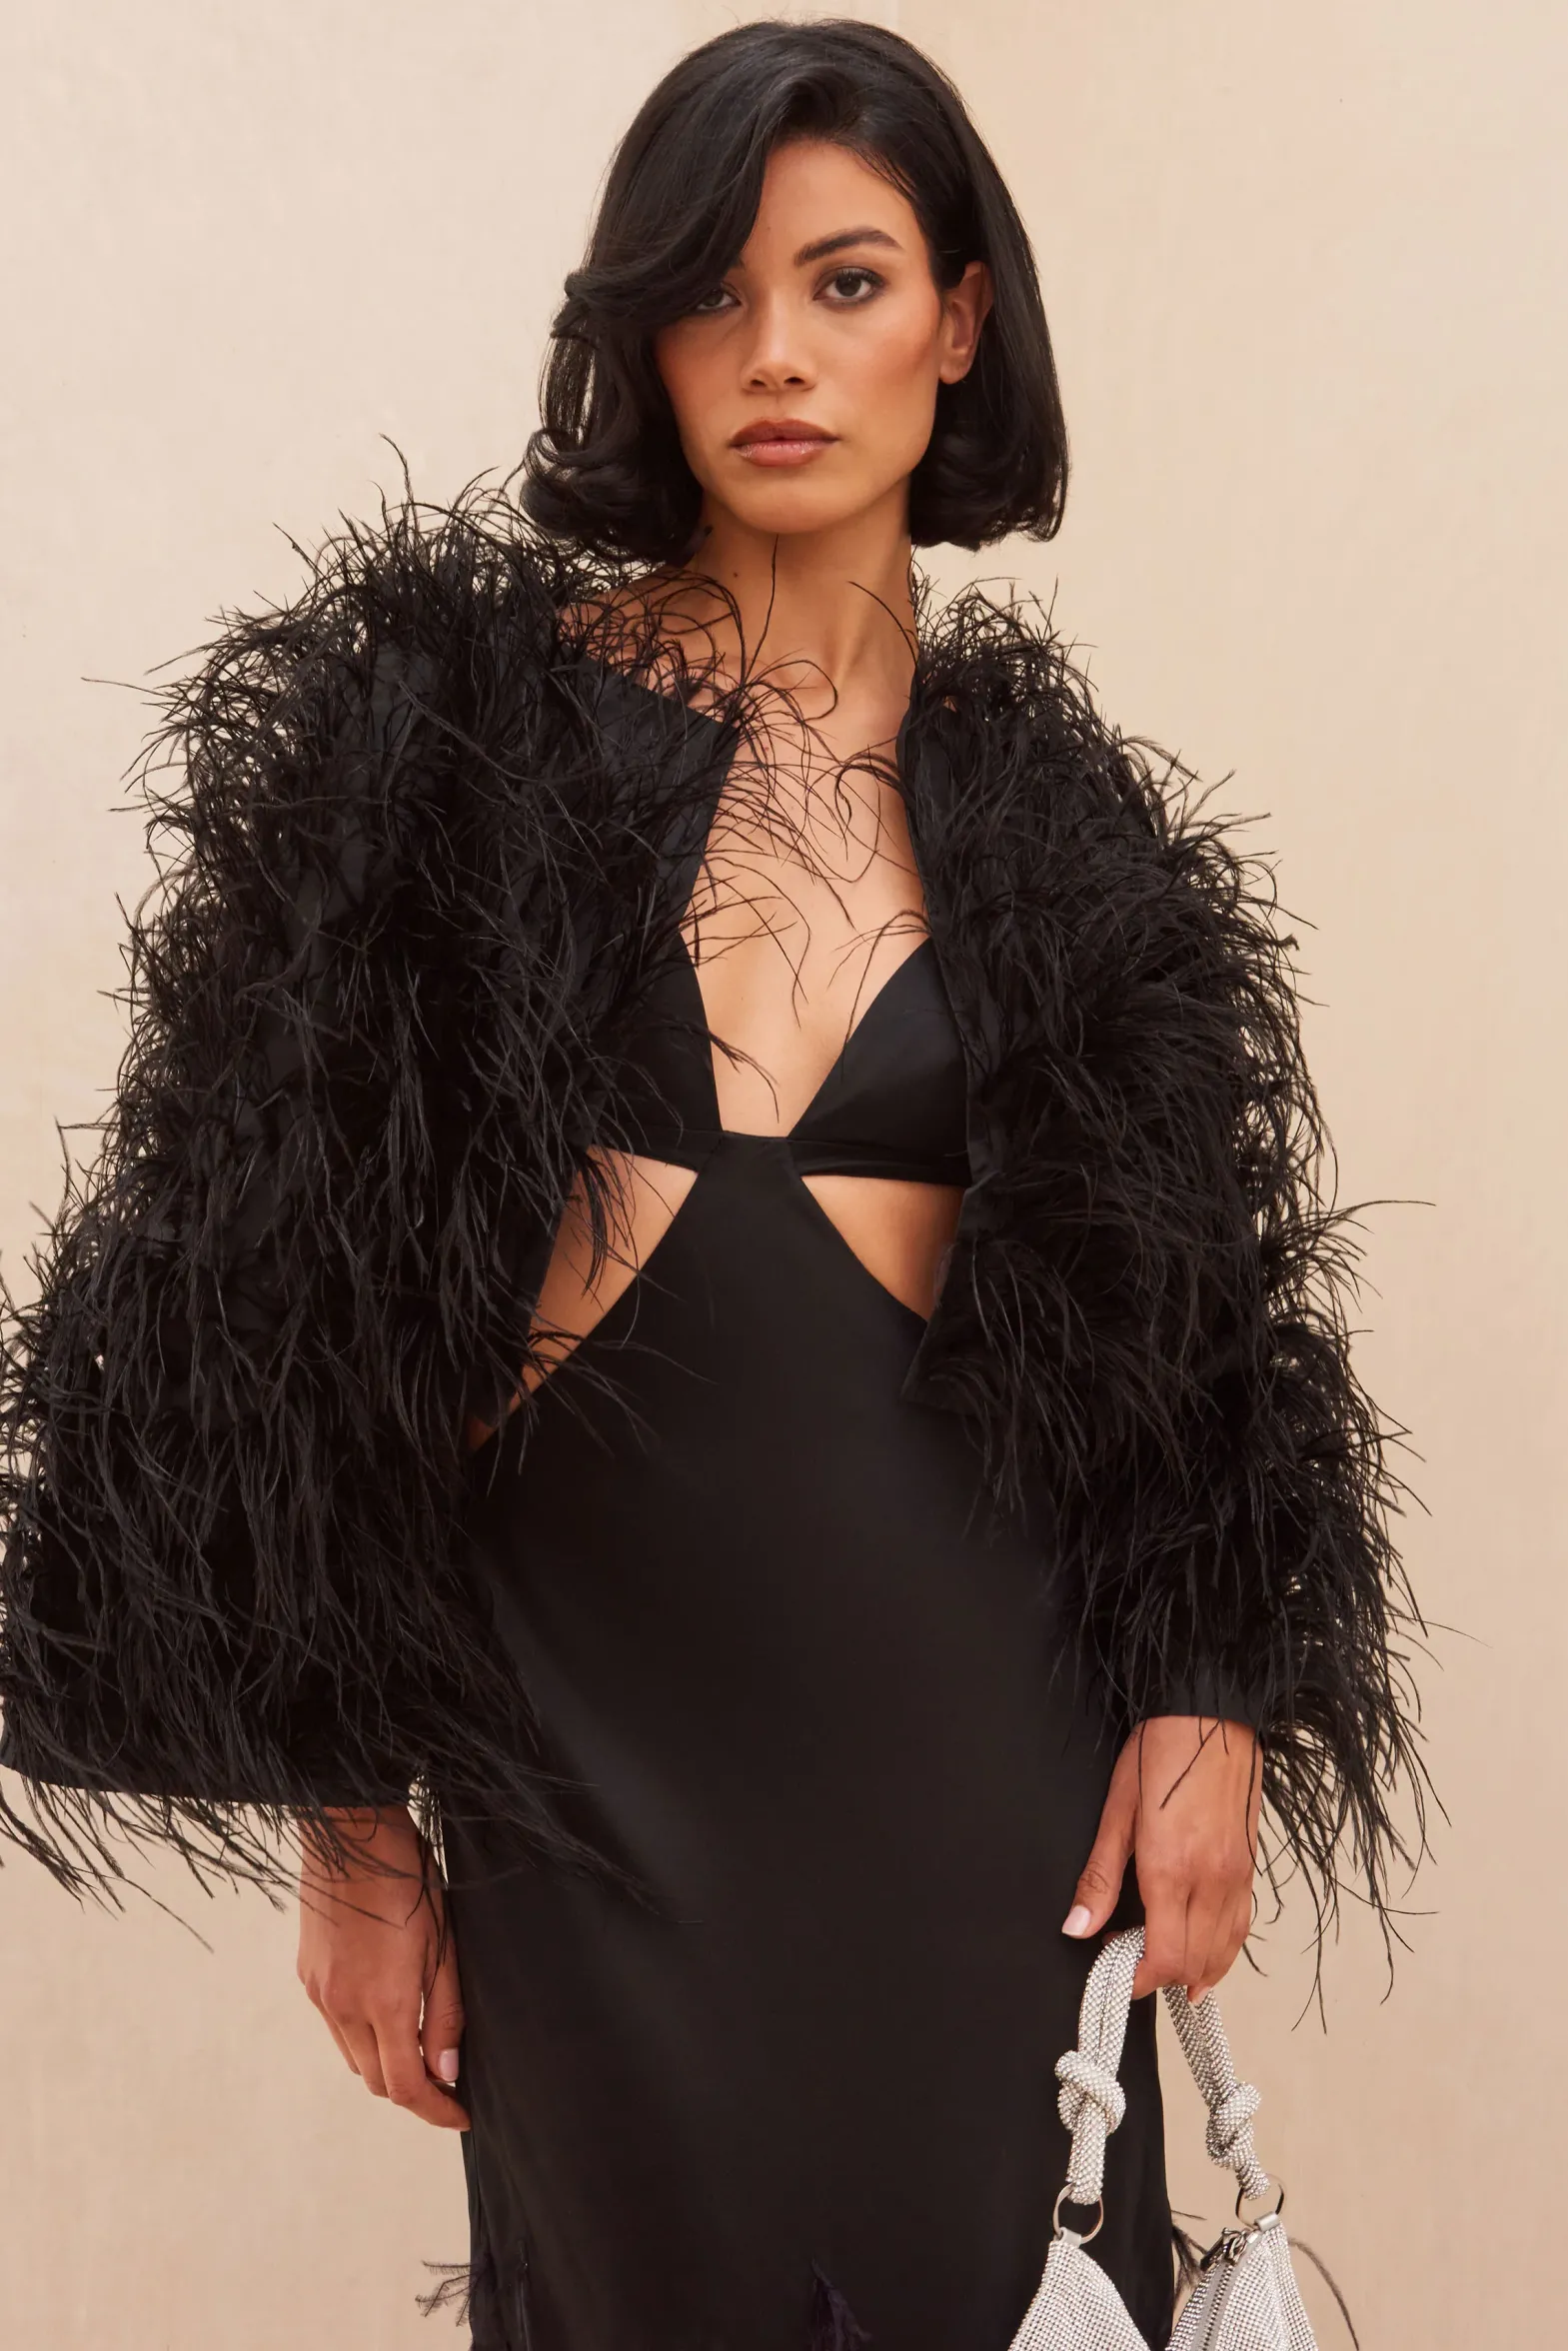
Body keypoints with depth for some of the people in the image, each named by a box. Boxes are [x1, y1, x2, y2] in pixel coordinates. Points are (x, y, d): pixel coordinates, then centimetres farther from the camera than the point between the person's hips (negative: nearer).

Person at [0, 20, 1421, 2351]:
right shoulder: (455, 720, -3)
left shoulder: (1051, 800, 5)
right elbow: (307, 1311, -4)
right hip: (572, 1704, -1)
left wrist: (1209, 1710, -2)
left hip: (964, 1698, 2)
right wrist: (351, 1819, -5)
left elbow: (1184, 1319, 10)